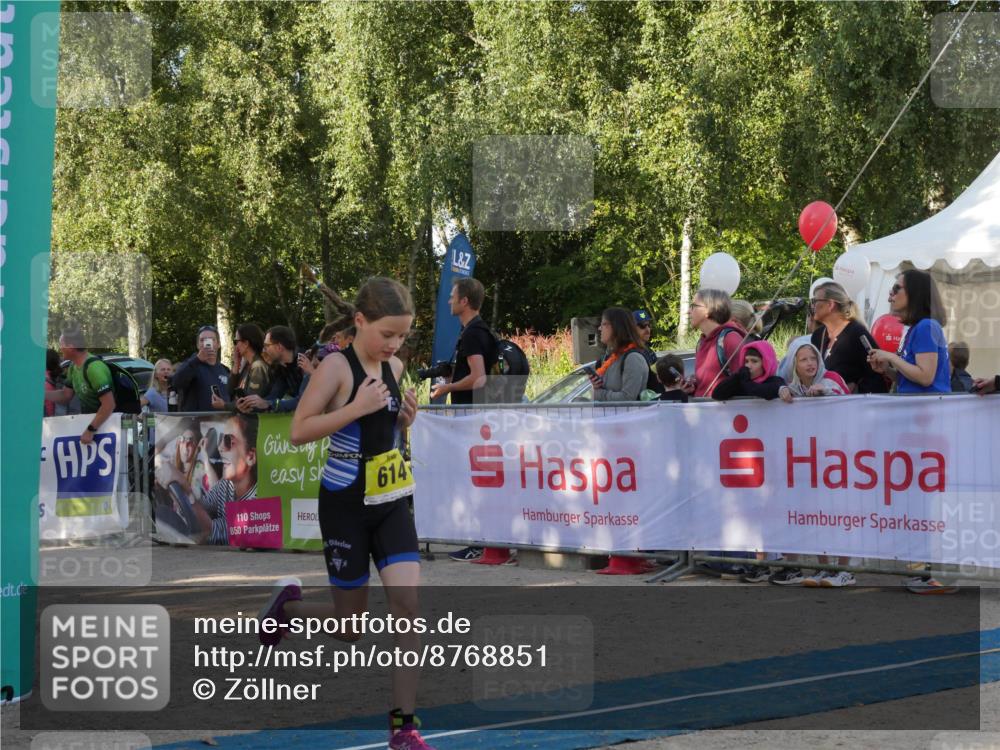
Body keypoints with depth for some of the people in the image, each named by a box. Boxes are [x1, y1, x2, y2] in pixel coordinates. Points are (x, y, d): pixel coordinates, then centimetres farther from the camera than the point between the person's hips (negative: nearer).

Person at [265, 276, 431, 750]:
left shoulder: (394, 368, 5)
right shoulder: (337, 367, -13)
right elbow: (299, 431, -18)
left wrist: (406, 417, 0)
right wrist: (357, 408, -26)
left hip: (392, 502, 5)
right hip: (346, 504, -5)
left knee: (408, 605, -10)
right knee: (351, 626, 4)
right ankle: (287, 605, 36)